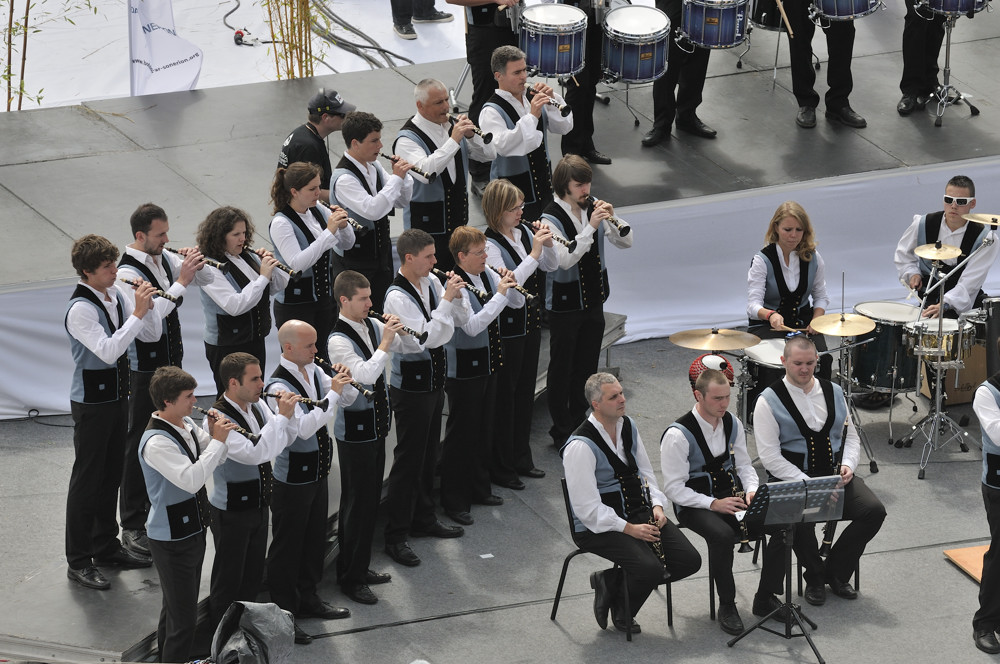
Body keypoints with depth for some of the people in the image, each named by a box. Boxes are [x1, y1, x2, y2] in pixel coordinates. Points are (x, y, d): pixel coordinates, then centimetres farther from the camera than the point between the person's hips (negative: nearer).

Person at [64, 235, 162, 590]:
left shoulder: (115, 294, 3)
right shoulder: (79, 309, -22)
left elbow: (152, 334, 7)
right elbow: (108, 350, -31)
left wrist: (147, 304, -11)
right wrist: (137, 313, -29)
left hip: (117, 395, 8)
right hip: (92, 401, -8)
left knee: (111, 474, 17)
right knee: (87, 479, 0)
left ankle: (107, 547, 31)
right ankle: (78, 561, 8)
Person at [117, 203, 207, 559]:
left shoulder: (164, 259, 4)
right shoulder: (128, 273, -22)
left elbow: (203, 280, 13)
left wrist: (196, 265, -9)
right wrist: (181, 282, -31)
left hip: (172, 360, 8)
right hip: (145, 367, -8)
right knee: (140, 443, -3)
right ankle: (132, 526, 2)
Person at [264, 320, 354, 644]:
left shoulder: (312, 371, 3)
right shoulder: (278, 386, -23)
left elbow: (347, 399, 12)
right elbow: (304, 428, -33)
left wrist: (344, 383, -10)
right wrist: (332, 392, -28)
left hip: (317, 471, 9)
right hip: (292, 480, -9)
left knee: (315, 539, 20)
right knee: (287, 546, 3)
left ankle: (308, 600, 36)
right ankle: (282, 615, 12)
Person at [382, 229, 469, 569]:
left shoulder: (431, 282, 3)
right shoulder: (397, 297, -21)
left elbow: (462, 320, 6)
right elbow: (427, 338, -28)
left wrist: (456, 295, -12)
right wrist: (446, 298, -26)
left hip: (434, 381, 8)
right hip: (410, 385, -8)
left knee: (428, 454, 19)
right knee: (408, 459, -3)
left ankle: (424, 519, 33)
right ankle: (395, 537, 3)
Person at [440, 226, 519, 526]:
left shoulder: (487, 275, 3)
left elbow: (518, 302, 10)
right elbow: (472, 326, -31)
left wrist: (511, 286, -12)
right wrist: (499, 295, -29)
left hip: (488, 363, 8)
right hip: (464, 370, -8)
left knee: (484, 429, 18)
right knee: (461, 433, 0)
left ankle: (479, 488, 33)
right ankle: (454, 501, 8)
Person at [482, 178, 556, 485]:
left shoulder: (524, 231, 3)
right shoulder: (489, 244, -19)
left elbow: (552, 266, 11)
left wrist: (548, 244, -9)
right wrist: (534, 253, -28)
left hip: (530, 320, 8)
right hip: (506, 328, -8)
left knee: (526, 390, 17)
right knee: (504, 394, 2)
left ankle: (521, 458, 30)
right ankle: (502, 467, 11)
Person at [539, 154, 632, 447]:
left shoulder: (592, 208, -1)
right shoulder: (551, 218, -18)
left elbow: (627, 242, -1)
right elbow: (565, 259, -29)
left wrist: (612, 219, -20)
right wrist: (590, 227, -34)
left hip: (593, 299, 6)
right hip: (565, 304, -6)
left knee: (587, 365, 15)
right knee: (562, 367, 5)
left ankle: (579, 421, 30)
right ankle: (562, 430, 15)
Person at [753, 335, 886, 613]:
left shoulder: (833, 392, 12)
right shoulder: (769, 401, -5)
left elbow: (850, 436, 18)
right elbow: (770, 456, -11)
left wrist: (847, 465, -4)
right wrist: (808, 485, -20)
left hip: (836, 475, 5)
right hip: (794, 480, -5)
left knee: (874, 511, -19)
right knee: (801, 520, -35)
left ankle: (836, 572, 2)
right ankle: (815, 578, -4)